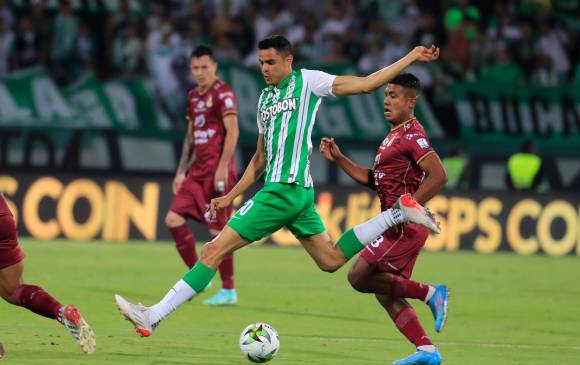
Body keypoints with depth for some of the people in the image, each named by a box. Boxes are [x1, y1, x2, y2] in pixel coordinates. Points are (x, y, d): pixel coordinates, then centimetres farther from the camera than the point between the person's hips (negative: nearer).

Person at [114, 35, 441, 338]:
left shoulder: (307, 81, -1)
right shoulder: (265, 98, 22)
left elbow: (365, 84, 1)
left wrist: (412, 57, 0)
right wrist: (232, 196, 24)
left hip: (286, 188, -9)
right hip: (287, 190, 9)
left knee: (215, 249, -9)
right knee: (331, 260, 12)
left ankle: (153, 317, -9)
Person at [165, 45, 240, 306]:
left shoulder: (223, 93, -8)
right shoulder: (193, 96, 16)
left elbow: (232, 131, -16)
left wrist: (222, 167, -22)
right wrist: (181, 171, 18)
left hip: (217, 172, -8)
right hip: (197, 171, 8)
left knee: (218, 230, -6)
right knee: (174, 219, 1)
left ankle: (228, 291, 1)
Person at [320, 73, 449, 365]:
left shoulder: (411, 134, -12)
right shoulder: (394, 136, 18)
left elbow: (438, 176, -23)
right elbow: (374, 180, 25)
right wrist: (339, 159, 17)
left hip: (406, 225, -10)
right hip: (397, 225, 10)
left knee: (359, 277, -12)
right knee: (387, 295, 9)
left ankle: (430, 293, -7)